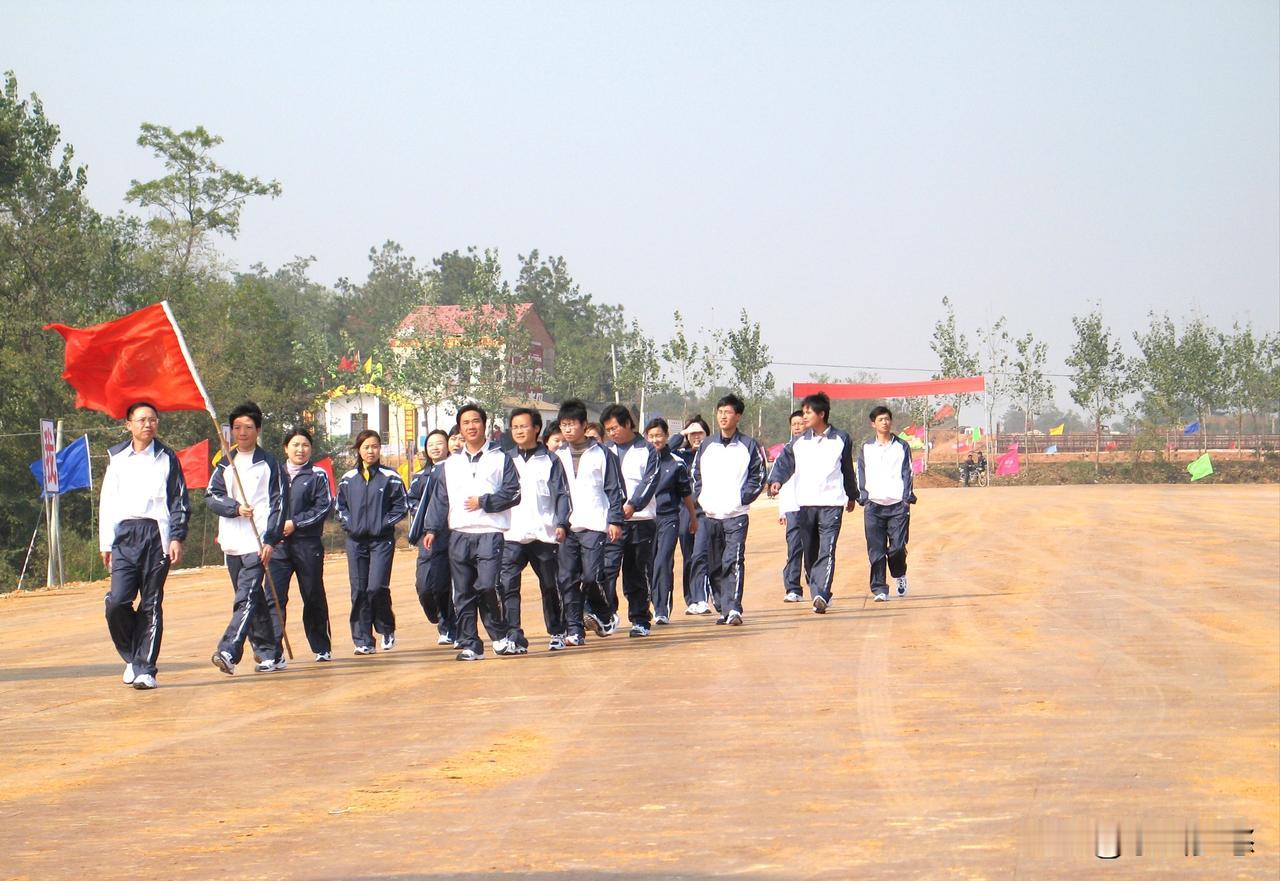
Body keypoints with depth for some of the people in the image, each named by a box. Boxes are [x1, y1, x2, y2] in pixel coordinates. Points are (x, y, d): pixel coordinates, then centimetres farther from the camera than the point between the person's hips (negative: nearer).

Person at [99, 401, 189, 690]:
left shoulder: (167, 458, 8)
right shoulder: (116, 458, 13)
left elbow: (180, 502, 8)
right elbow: (107, 502, 15)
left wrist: (177, 538, -3)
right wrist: (105, 543, 10)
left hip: (156, 535, -1)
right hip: (124, 535, 1)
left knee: (151, 606, -2)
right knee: (117, 601, -11)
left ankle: (145, 668, 2)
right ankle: (132, 656, 9)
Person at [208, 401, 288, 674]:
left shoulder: (269, 464, 2)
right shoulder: (225, 464, 15)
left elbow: (279, 503, -2)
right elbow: (211, 496, 5)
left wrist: (270, 540, -11)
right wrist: (235, 507, -15)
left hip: (258, 543, -5)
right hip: (232, 543, 5)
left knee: (247, 598, -17)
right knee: (255, 601, 10)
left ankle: (228, 652, -27)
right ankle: (272, 654, 17)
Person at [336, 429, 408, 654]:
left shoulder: (390, 477, -1)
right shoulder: (348, 479, 8)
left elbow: (402, 506, 1)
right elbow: (340, 506, 17)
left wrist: (384, 524, -8)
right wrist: (349, 523, 1)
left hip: (382, 540, -3)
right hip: (356, 541, 3)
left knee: (377, 587, -13)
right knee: (359, 591, 1)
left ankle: (387, 629, 11)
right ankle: (363, 640, 7)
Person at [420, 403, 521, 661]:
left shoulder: (500, 458, 7)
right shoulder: (452, 463, 19)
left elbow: (513, 493, -1)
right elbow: (440, 498, 17)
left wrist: (484, 502, -9)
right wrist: (432, 529, 7)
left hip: (490, 533, -4)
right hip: (459, 536, 4)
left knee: (487, 586, -18)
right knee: (463, 595, 2)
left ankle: (501, 634, 2)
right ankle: (470, 645, 7)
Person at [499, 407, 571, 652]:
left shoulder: (550, 460, 6)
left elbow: (562, 494, 3)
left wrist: (562, 524, -10)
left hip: (544, 534, -1)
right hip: (511, 535, 1)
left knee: (550, 586, 10)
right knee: (507, 585, -13)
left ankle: (556, 633, 25)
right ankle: (514, 637, -15)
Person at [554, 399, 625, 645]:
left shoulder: (601, 454, 3)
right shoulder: (558, 456, 13)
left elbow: (615, 489, 4)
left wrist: (615, 520, -4)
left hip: (594, 525, -4)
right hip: (565, 526, 4)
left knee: (591, 575, -14)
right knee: (567, 579, -1)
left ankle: (600, 611, 11)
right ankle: (574, 629, 4)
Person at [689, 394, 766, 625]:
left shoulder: (749, 446, 2)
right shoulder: (706, 446, 12)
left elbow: (758, 477, 4)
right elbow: (695, 474, 19)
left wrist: (743, 498, -6)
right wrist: (701, 497, 5)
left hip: (736, 516, -4)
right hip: (710, 516, 4)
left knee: (733, 562, -14)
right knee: (713, 566, 6)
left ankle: (733, 609, -19)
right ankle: (723, 609, 14)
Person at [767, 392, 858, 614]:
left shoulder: (841, 440, 6)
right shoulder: (799, 442, 9)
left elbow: (848, 469, 16)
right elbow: (784, 462, 0)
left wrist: (852, 496, 25)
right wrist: (776, 480, -20)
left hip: (832, 504, -3)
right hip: (805, 504, 3)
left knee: (827, 552, -13)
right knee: (810, 553, 6)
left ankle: (821, 596, -21)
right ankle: (818, 595, 16)